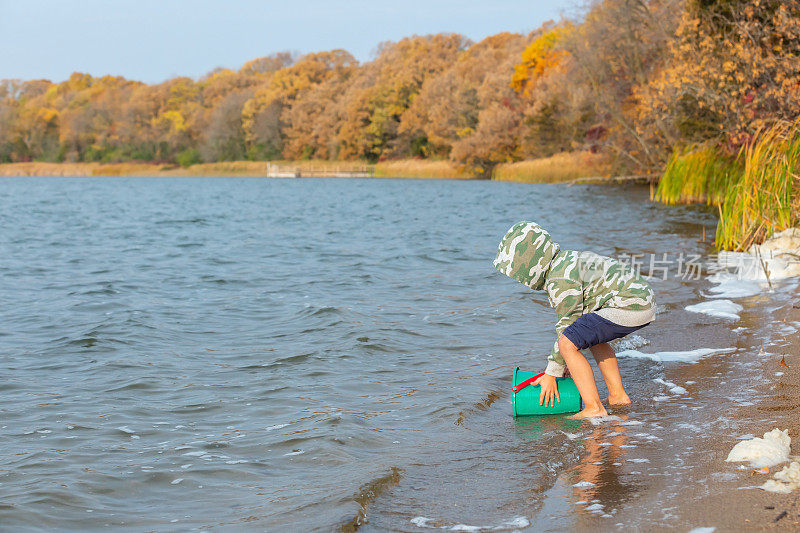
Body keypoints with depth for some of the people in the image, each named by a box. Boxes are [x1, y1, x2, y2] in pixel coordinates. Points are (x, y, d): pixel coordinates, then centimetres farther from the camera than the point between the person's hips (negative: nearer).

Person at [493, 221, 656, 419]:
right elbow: (573, 318, 26)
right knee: (592, 336, 33)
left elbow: (568, 326, -9)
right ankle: (617, 395, 29)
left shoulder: (560, 280, -14)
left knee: (568, 344, -14)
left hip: (628, 306, -11)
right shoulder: (566, 259, 19)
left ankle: (594, 409, -12)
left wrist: (551, 374, -2)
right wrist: (566, 364, 29)